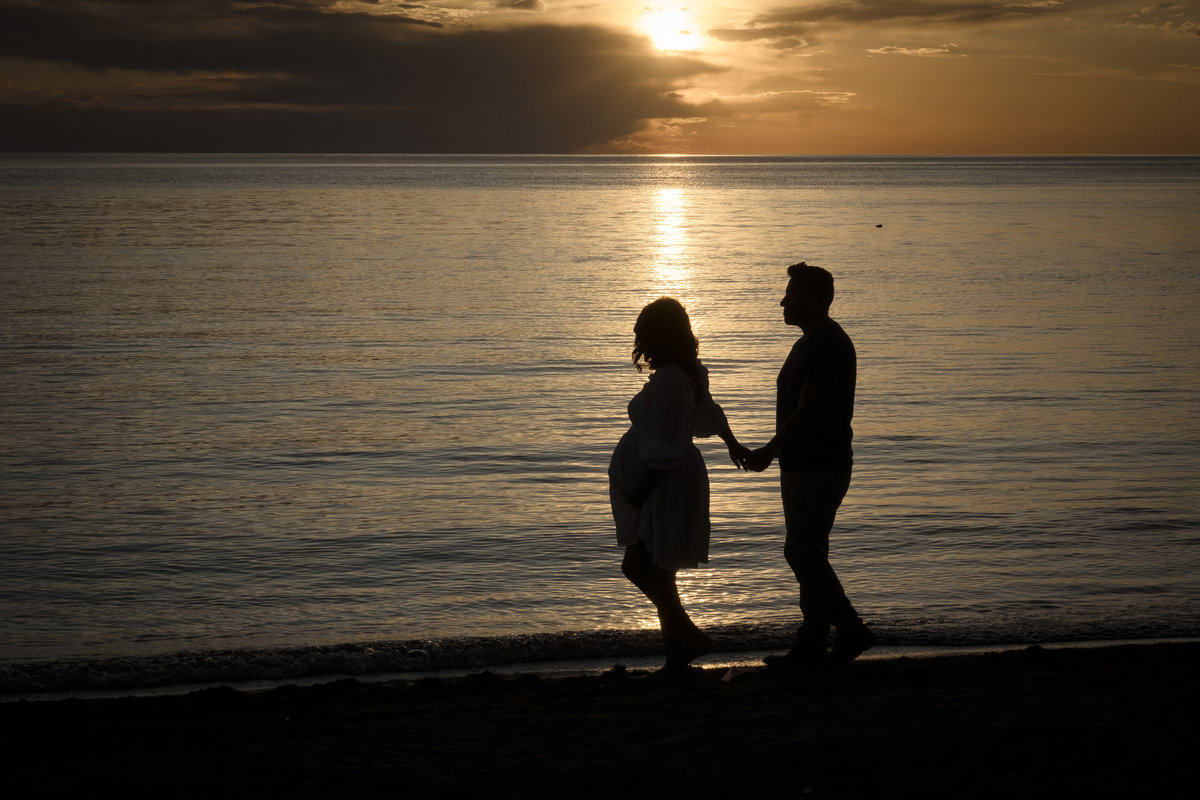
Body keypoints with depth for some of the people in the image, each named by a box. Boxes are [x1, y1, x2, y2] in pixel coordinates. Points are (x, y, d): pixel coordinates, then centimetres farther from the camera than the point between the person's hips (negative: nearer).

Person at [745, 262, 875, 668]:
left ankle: (851, 630, 0)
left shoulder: (828, 346, -17)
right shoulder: (809, 342, 17)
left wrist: (770, 451, -14)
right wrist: (777, 452, 19)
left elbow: (807, 410, -20)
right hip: (803, 465, 11)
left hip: (820, 467, -11)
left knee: (803, 553, -10)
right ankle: (812, 646, 14)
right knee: (808, 554, 10)